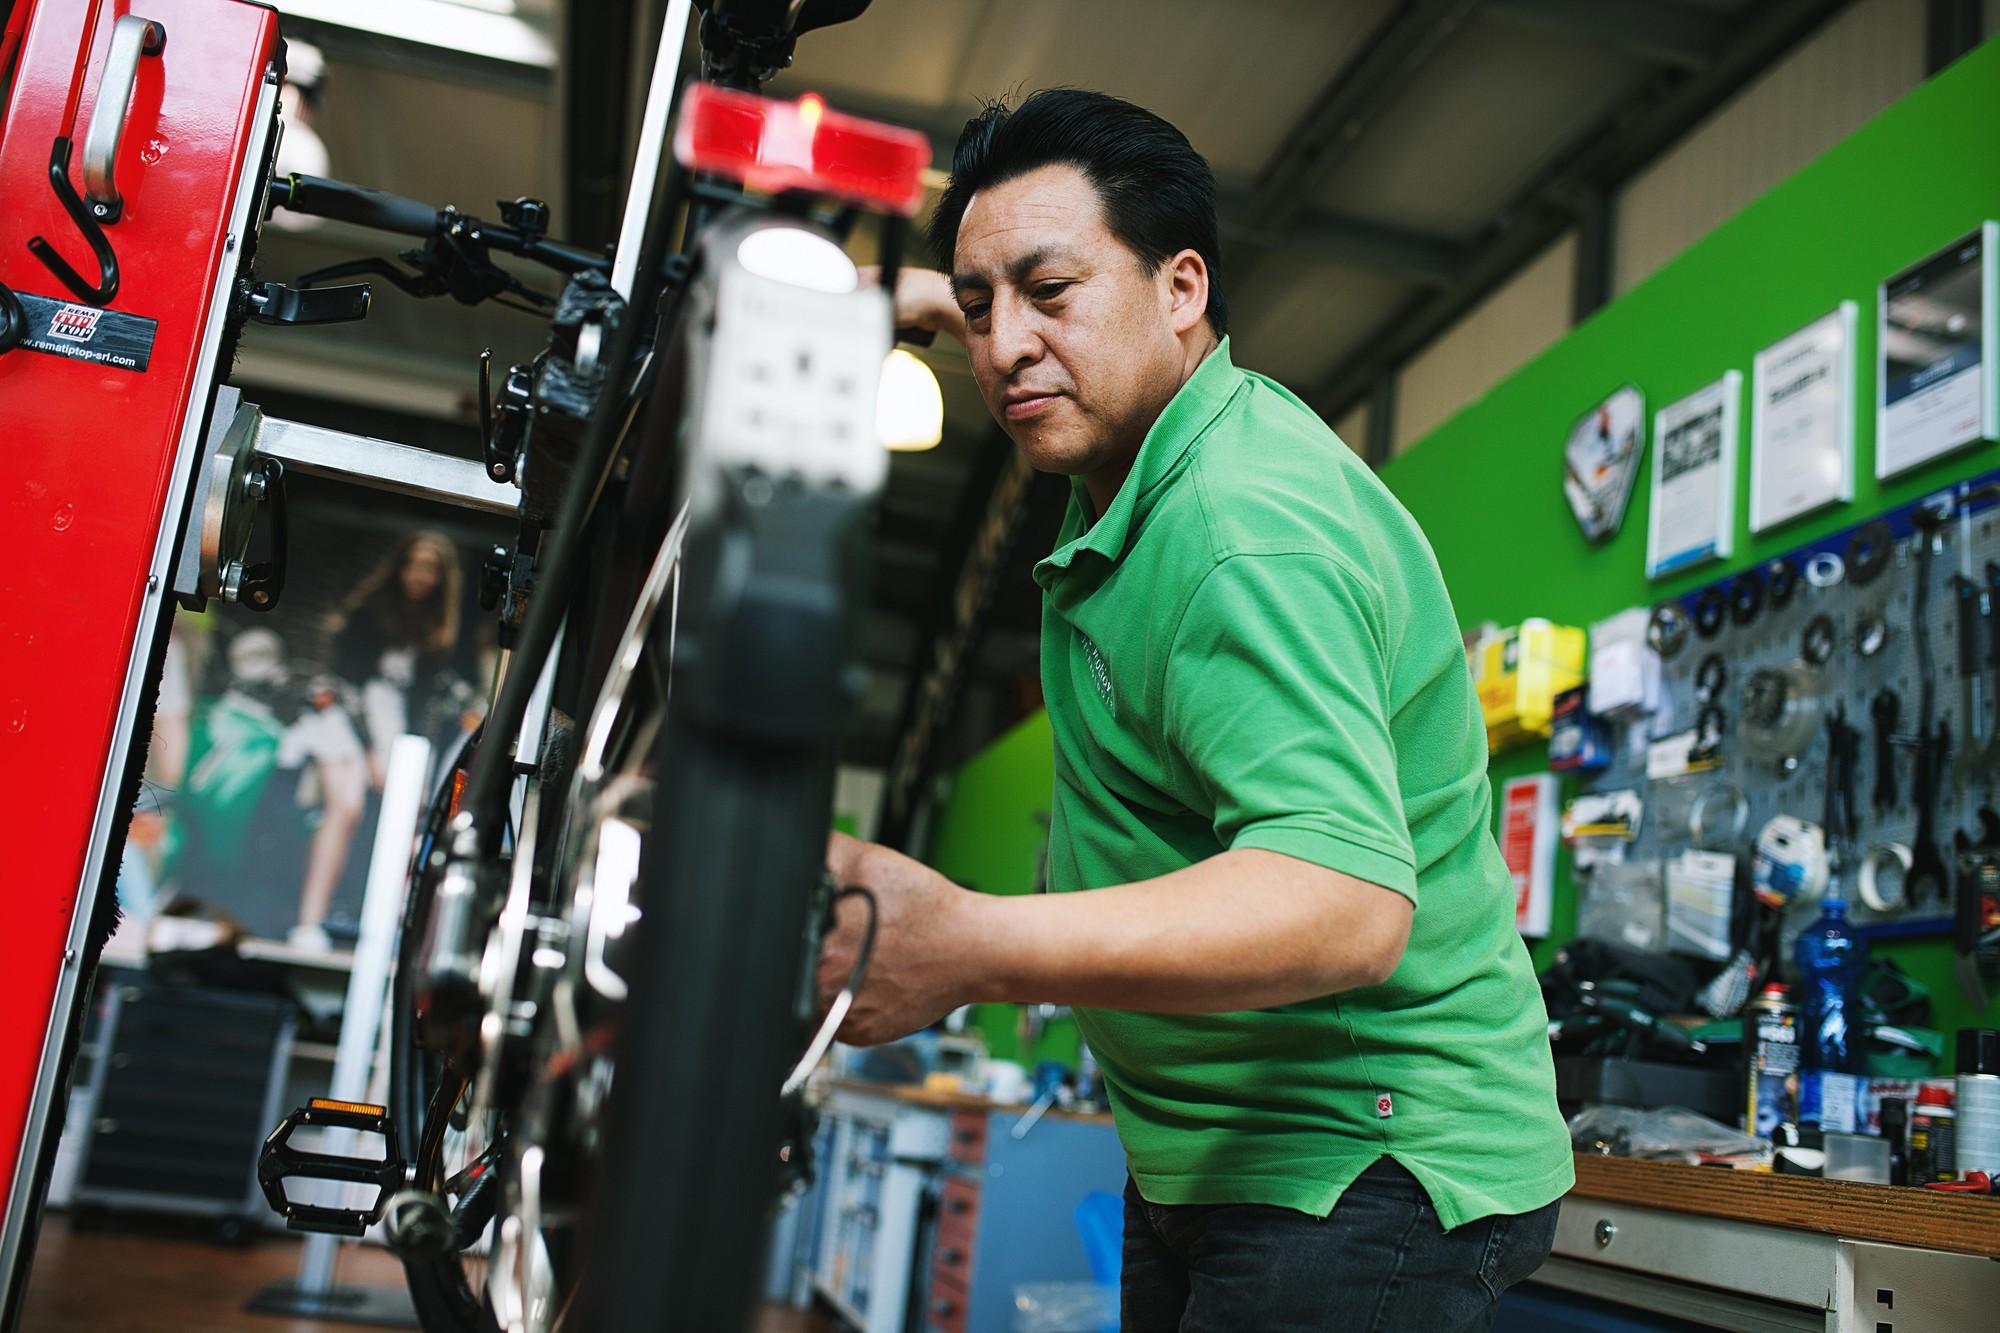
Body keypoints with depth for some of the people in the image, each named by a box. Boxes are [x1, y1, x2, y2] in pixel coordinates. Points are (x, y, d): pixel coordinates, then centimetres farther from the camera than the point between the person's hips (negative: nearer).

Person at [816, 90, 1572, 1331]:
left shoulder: (1250, 535, -26)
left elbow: (1352, 899, -39)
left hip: (1359, 1179, -10)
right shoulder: (1158, 459, 6)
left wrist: (971, 948, -50)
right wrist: (939, 302, 24)